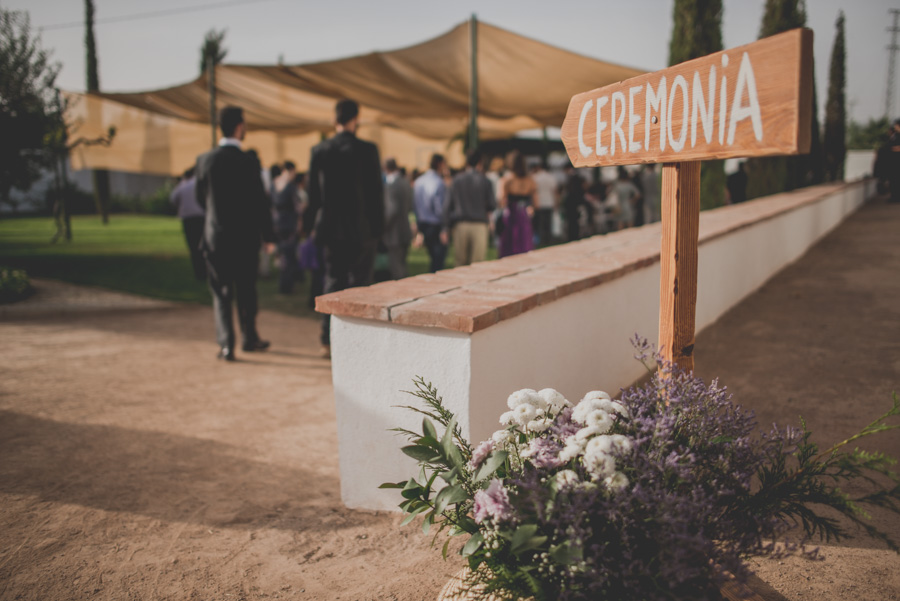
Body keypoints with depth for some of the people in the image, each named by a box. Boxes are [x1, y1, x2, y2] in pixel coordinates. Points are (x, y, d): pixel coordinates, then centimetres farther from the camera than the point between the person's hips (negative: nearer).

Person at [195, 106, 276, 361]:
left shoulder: (204, 160, -2)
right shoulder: (248, 162, -12)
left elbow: (200, 198, 8)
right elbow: (260, 202, -10)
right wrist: (268, 236, -1)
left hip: (215, 236, 2)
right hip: (245, 237, -2)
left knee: (221, 292, 9)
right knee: (246, 290, 14)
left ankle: (226, 343, 1)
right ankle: (250, 338, 26)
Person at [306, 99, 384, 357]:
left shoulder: (319, 151, 1)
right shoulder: (367, 150, -9)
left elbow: (312, 191, 6)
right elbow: (376, 191, -7)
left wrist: (320, 220, 16)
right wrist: (378, 227, 2)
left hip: (330, 229, 3)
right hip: (362, 229, -3)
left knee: (332, 282, 12)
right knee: (359, 284, 6)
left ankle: (328, 341, 13)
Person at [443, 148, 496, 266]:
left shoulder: (456, 180, 5)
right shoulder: (485, 181, -2)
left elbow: (448, 205, 4)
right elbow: (492, 206, 0)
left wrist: (446, 227, 8)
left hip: (460, 225, 2)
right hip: (479, 225, -2)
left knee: (460, 263, 10)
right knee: (477, 265, 0)